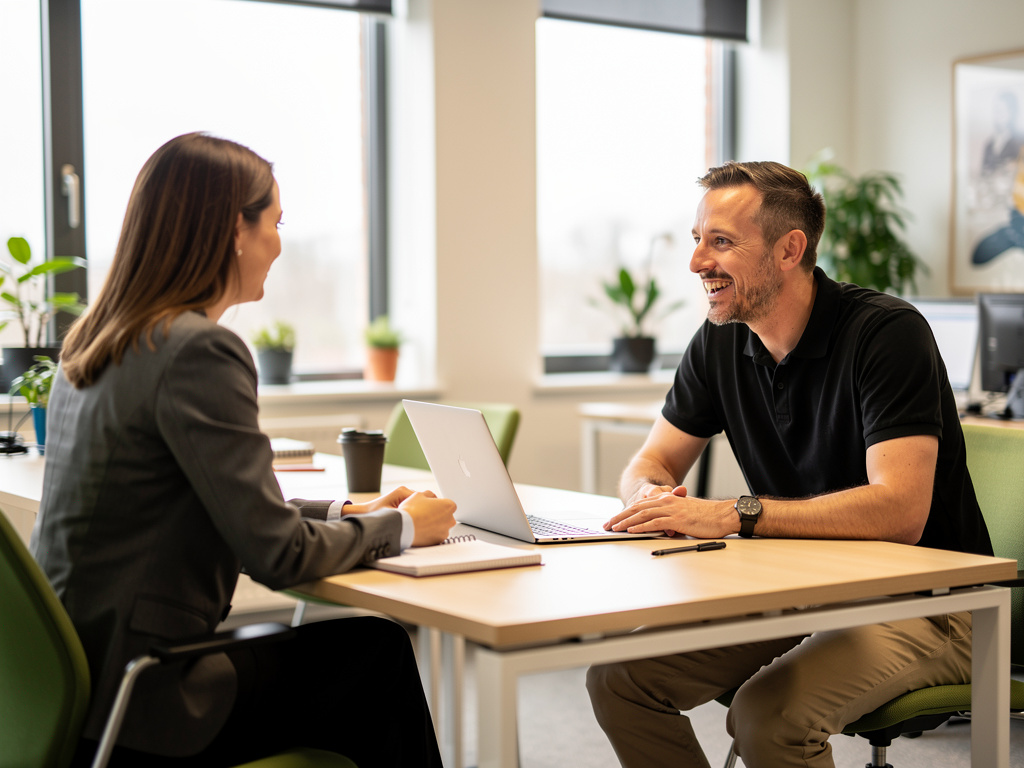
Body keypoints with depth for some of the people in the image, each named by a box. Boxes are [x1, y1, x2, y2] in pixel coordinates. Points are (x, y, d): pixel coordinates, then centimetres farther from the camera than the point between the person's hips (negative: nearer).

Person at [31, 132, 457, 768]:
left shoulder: (99, 341, 9)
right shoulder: (201, 352, -20)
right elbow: (277, 554, -18)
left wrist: (348, 513, 14)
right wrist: (400, 528, -2)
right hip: (140, 699, -9)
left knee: (375, 644, 14)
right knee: (379, 655, 4)